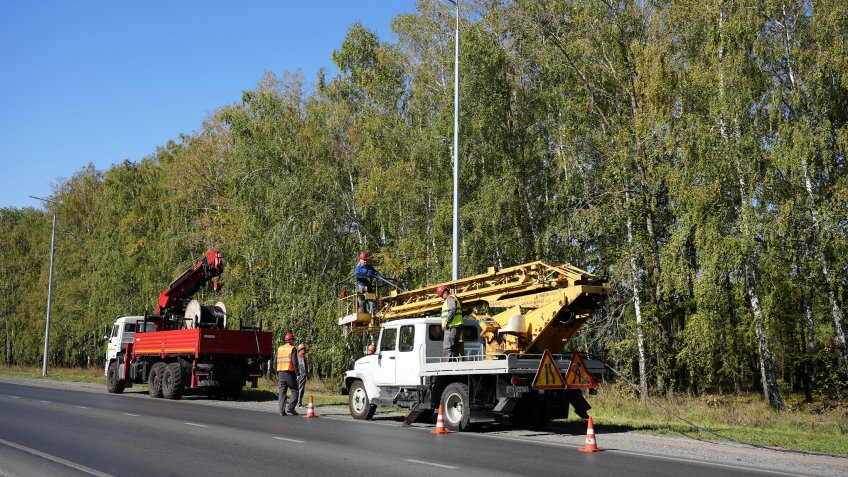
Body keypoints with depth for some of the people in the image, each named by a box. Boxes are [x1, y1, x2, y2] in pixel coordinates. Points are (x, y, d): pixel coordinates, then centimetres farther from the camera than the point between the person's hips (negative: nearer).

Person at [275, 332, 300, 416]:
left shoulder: (279, 348, 13)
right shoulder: (292, 349, -5)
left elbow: (275, 362, 13)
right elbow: (294, 362, -12)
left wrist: (277, 374, 19)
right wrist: (297, 373, -9)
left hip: (281, 372, 6)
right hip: (289, 373, -5)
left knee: (282, 392, 7)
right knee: (294, 391, 3)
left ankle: (282, 411, 3)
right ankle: (290, 408, -10)